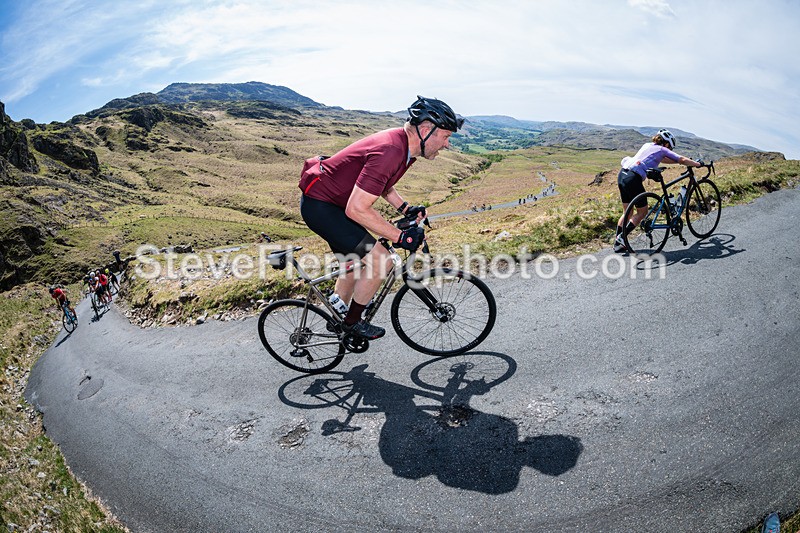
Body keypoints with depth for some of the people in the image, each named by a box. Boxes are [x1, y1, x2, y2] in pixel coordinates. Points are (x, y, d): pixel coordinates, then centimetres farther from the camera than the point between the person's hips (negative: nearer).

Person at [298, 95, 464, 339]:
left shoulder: (403, 143, 1)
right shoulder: (389, 152, -30)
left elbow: (381, 183, 19)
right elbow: (356, 209, -31)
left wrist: (405, 208, 5)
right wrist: (400, 237, -25)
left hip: (334, 199, 10)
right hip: (320, 206, -10)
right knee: (380, 260, -14)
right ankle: (353, 322, 7)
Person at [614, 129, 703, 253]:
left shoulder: (647, 145, 26)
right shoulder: (662, 149, 8)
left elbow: (662, 159, 36)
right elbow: (682, 160, 7)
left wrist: (678, 161, 38)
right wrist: (698, 164, 22)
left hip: (622, 175, 7)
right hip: (633, 178, -7)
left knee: (627, 212, 16)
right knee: (642, 212, 7)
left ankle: (617, 243, 14)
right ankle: (621, 238, -2)